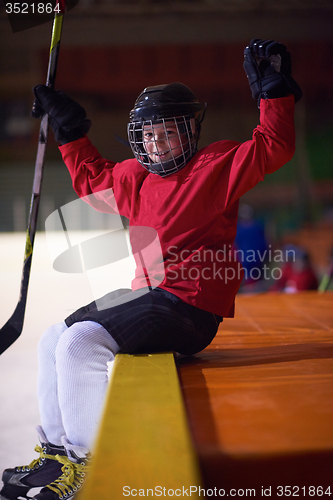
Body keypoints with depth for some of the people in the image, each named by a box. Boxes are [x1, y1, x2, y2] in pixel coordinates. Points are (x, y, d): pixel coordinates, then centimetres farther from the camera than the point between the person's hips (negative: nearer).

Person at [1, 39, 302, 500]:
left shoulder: (217, 165, -5)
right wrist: (70, 129, 27)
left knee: (81, 342, -23)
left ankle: (86, 463, -8)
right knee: (54, 340, 12)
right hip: (146, 294, 9)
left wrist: (275, 88, -18)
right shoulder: (134, 177, 14)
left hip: (190, 305, -9)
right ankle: (55, 450, 21)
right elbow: (91, 177, 31)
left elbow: (274, 148, -14)